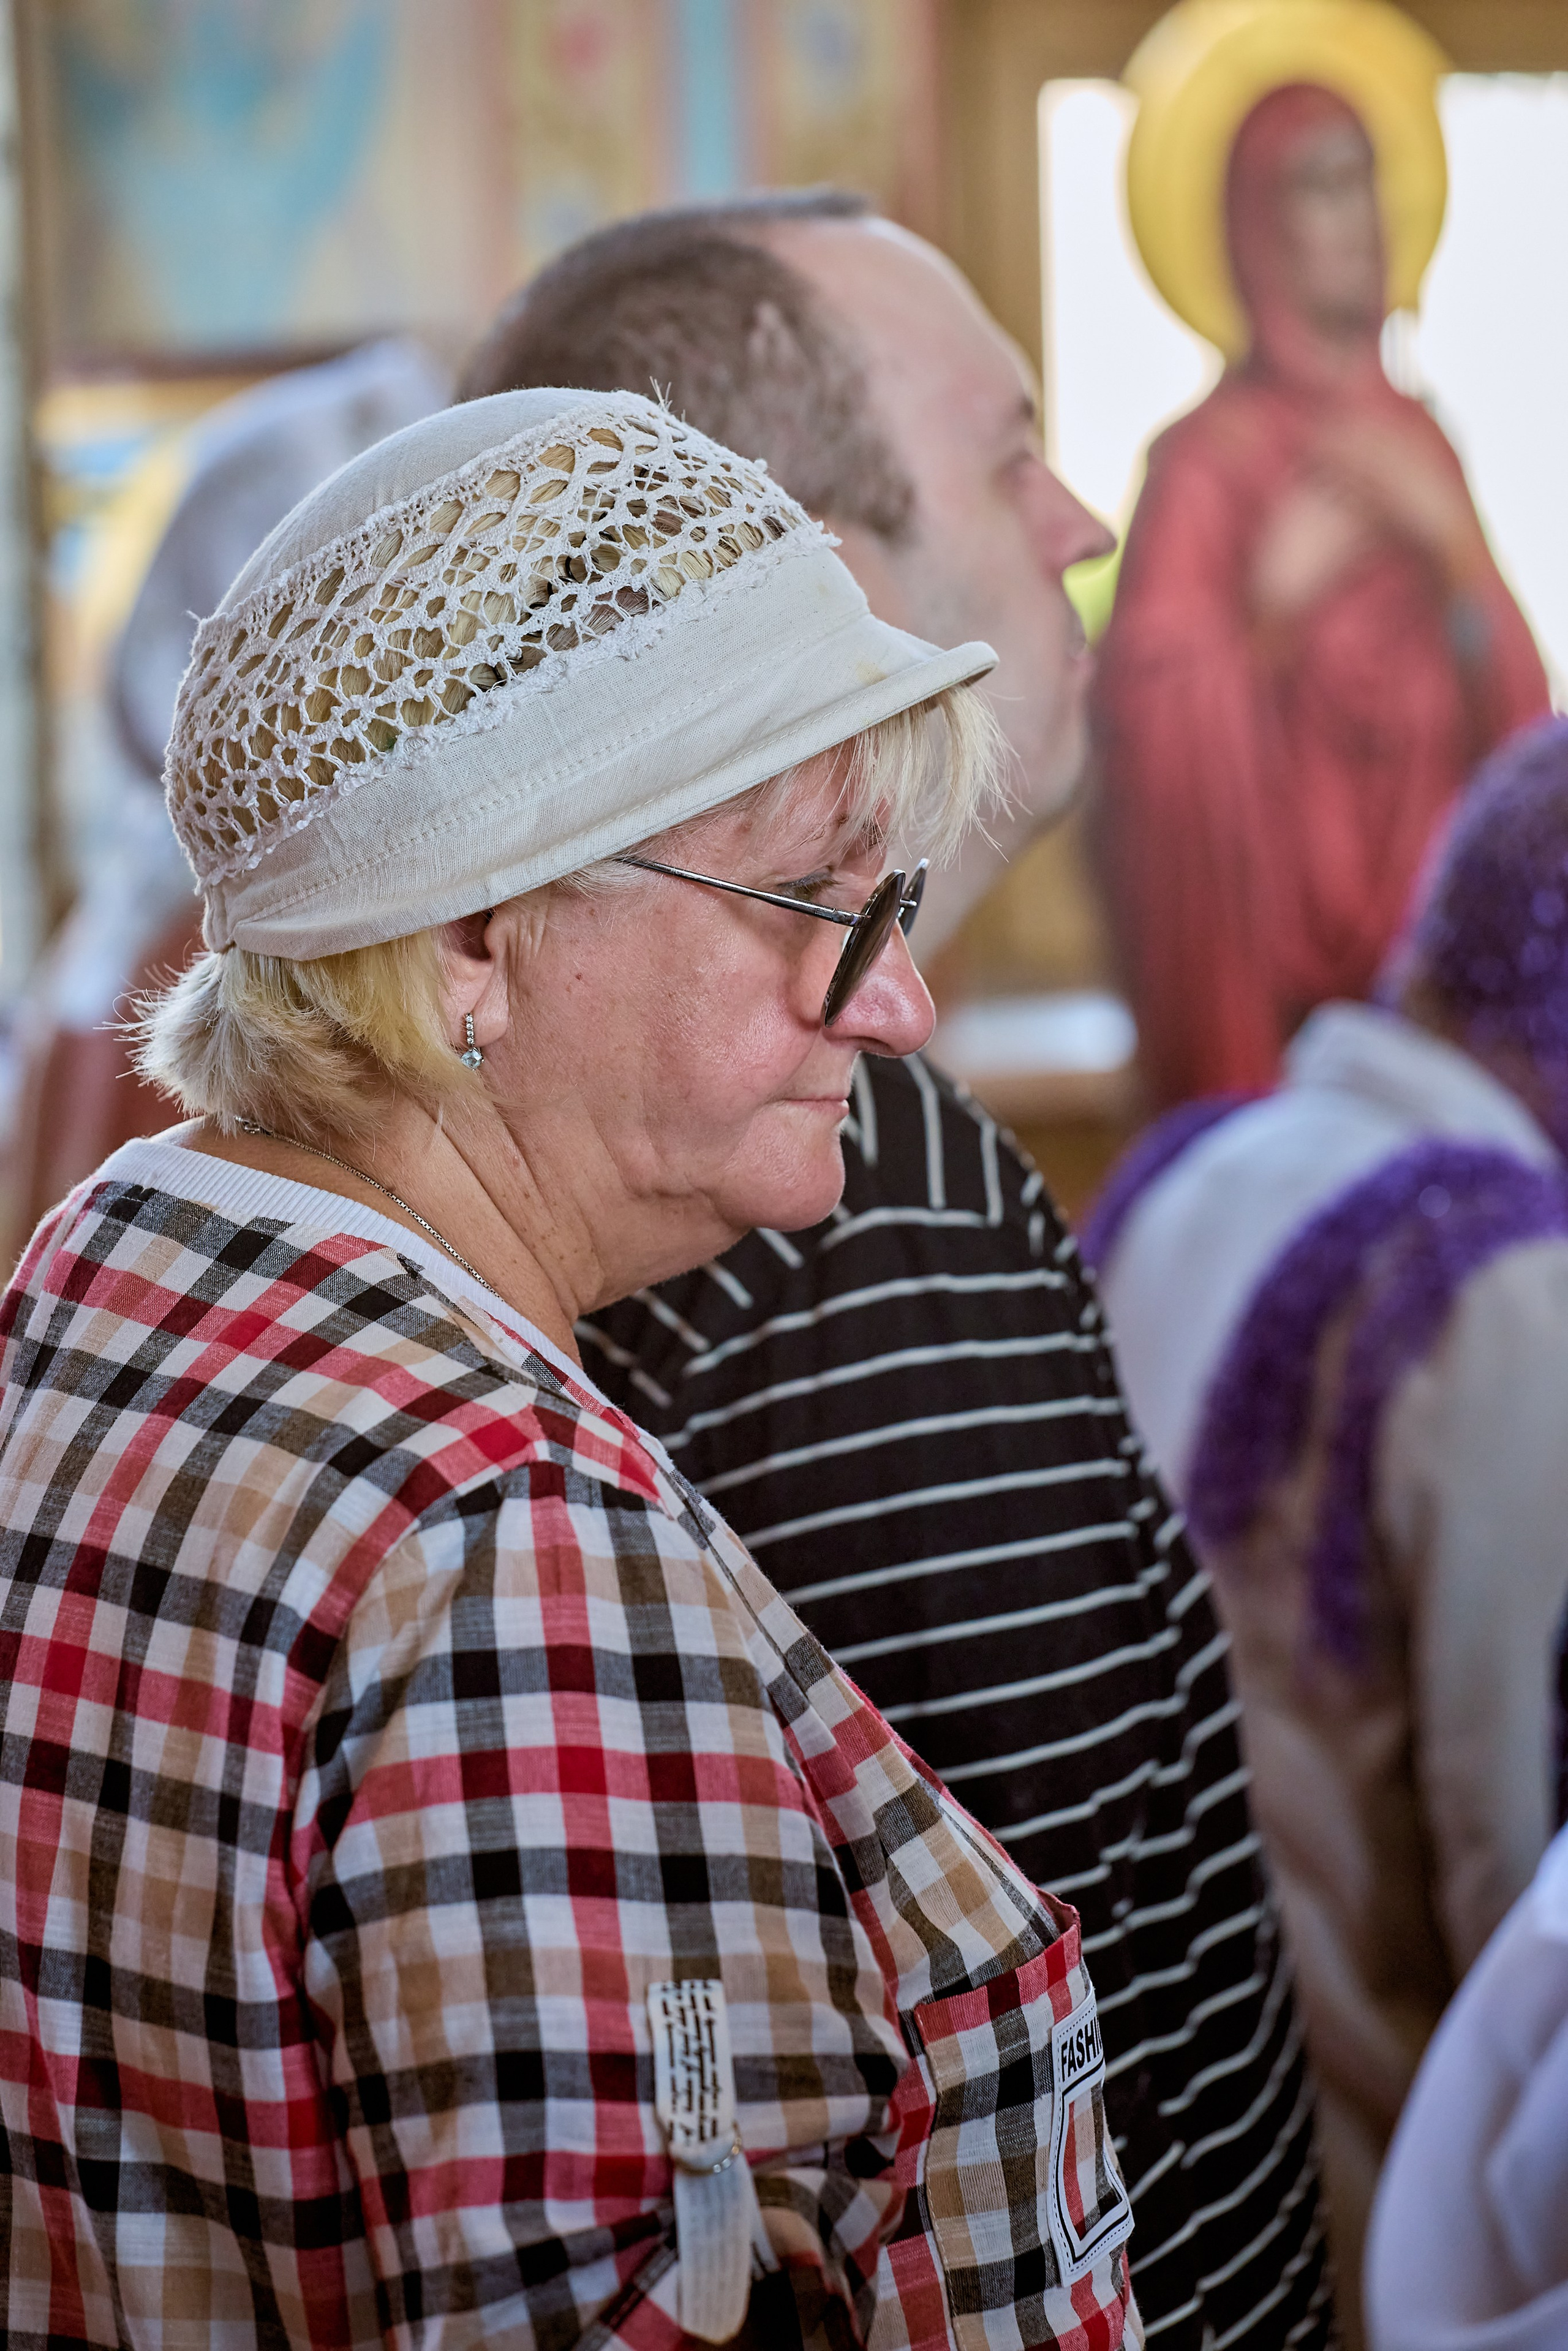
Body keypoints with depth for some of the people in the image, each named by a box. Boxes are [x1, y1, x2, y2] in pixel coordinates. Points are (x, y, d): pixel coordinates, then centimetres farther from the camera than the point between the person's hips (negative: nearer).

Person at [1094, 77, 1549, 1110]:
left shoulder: (1414, 438, 11)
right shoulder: (1208, 453, -9)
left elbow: (1518, 704, 7)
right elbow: (1152, 718, -13)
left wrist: (1451, 544, -6)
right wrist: (1272, 612, -24)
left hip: (1431, 907, 6)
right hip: (1275, 918, -6)